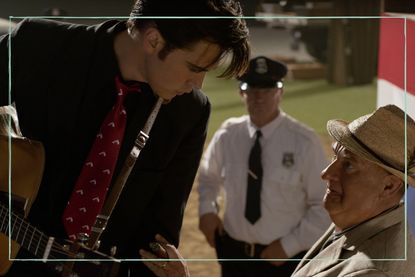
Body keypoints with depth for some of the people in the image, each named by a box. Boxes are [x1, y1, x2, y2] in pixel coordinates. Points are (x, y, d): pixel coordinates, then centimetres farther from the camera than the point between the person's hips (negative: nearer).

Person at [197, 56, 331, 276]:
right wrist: (207, 209, -1)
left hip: (285, 257, -3)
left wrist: (290, 245, -14)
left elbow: (325, 205, -8)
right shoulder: (227, 135, -3)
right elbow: (208, 176, 16)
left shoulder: (304, 141, -13)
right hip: (233, 253, 3)